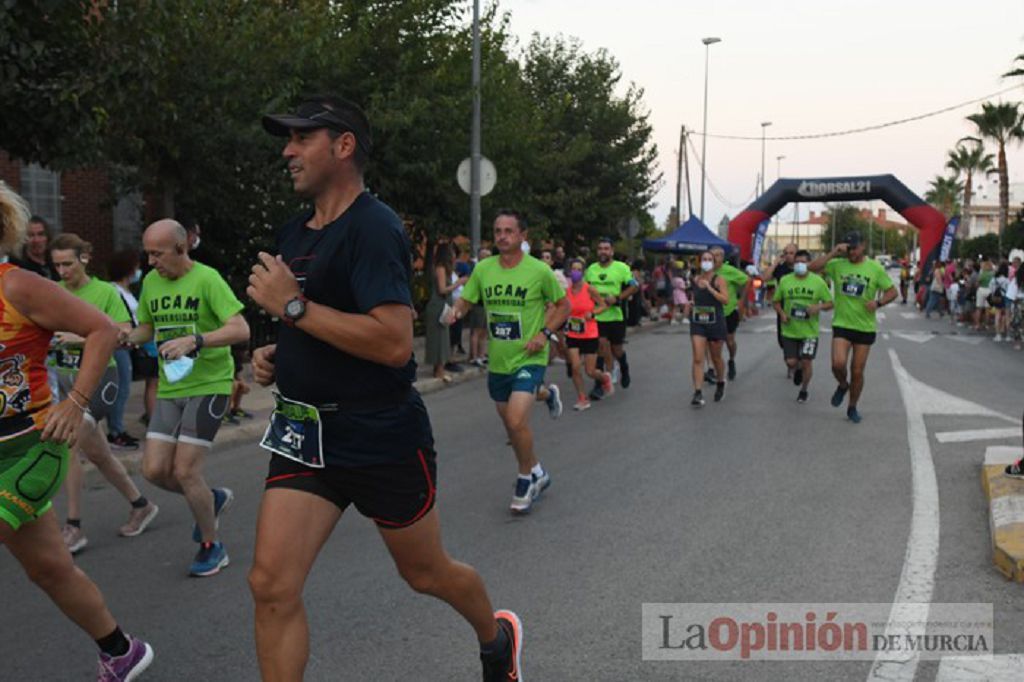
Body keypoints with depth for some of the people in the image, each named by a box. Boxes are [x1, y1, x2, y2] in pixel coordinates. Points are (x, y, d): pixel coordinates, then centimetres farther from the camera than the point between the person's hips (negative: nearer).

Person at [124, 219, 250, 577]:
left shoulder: (207, 279, -13)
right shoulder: (151, 282, 8)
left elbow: (241, 330, -20)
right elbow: (147, 328, 22)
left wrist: (195, 340, -32)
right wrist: (127, 337, 0)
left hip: (209, 385, -6)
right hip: (169, 388, 7)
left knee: (184, 470, -7)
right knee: (154, 470, 0)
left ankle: (211, 547, 14)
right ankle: (212, 499, 30)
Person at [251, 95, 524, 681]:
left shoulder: (373, 228, -17)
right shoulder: (294, 235, 10)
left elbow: (394, 342, -29)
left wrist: (292, 304, -24)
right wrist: (276, 355, 5)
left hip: (383, 440, -7)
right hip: (305, 434, 7)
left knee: (427, 573, 14)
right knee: (271, 586, -5)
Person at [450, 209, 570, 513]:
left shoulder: (539, 270, -11)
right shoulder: (483, 269, -2)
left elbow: (563, 305, 1)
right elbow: (465, 301, 5)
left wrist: (545, 333, -13)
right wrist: (456, 311, -19)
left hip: (528, 358, -5)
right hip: (497, 359, 5)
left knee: (516, 420, -20)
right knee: (508, 419, 18)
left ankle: (527, 478, 4)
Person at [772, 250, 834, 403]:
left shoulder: (818, 281, -2)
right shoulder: (785, 281, 1)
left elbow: (829, 303, 3)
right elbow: (776, 301, 12)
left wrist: (819, 306, -19)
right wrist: (781, 313, -8)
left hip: (809, 331, -1)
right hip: (789, 330, 1)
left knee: (806, 361, -1)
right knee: (791, 362, -2)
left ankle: (804, 390, 23)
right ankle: (798, 370, 37)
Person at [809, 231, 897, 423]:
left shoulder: (875, 268, -2)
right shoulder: (837, 265, -1)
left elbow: (892, 291, 3)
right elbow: (813, 267, -13)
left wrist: (878, 302, -17)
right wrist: (834, 252, -17)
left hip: (865, 328, 0)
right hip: (841, 325, 0)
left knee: (857, 372, 7)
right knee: (838, 364, -20)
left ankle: (852, 407, 27)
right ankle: (843, 385, 15)